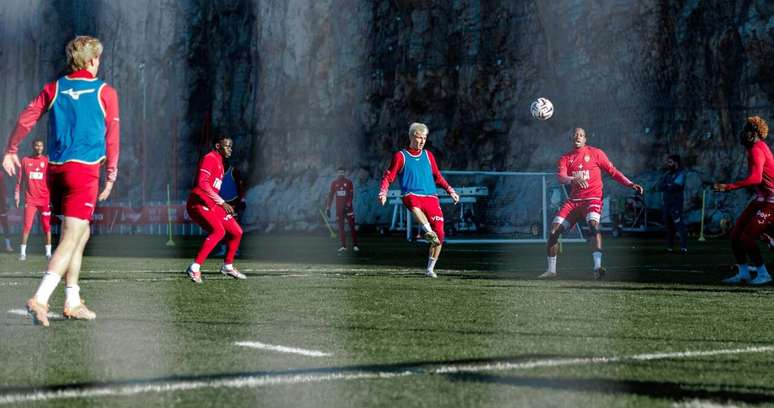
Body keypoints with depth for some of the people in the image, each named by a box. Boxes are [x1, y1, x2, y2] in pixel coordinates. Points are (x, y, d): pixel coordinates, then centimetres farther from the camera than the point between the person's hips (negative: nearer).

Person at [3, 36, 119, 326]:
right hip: (84, 170, -5)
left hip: (56, 169, 5)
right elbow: (112, 138, 2)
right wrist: (111, 176, 11)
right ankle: (40, 298, -24)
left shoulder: (54, 89, 8)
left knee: (81, 232, 19)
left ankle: (72, 301, 19)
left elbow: (25, 120, 4)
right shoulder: (105, 92, 0)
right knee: (71, 238, -7)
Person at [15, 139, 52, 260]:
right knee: (27, 225, -8)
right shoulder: (25, 161, 5)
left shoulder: (46, 161, 4)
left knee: (47, 226, 4)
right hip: (30, 199, 0)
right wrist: (17, 194, 3)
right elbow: (20, 179, 9)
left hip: (45, 198, 0)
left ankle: (48, 252, 12)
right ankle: (22, 252, -2)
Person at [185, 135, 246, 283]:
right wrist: (221, 202, -26)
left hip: (212, 206, 10)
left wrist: (225, 206, 16)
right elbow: (202, 183, -23)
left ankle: (227, 266, 28)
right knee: (218, 231, -30)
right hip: (198, 203, -10)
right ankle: (194, 268, -29)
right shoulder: (209, 159, -10)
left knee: (236, 232, 10)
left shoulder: (220, 163, 21)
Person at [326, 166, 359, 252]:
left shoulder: (348, 182, 1)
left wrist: (348, 204, -17)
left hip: (348, 207, -2)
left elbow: (351, 194, -4)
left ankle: (355, 245, -1)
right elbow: (330, 196, 8)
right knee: (341, 227, 1)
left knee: (352, 226, -4)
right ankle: (343, 246, 4)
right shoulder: (334, 183, 7)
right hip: (339, 208, 2)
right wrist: (328, 208, 2)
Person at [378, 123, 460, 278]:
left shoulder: (428, 155, 19)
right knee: (413, 203, -43)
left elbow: (437, 176, 29)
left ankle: (430, 269, 7)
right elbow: (388, 176, 7)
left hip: (431, 197, 4)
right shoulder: (400, 156, 8)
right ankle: (428, 230, -62)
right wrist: (383, 192, -10)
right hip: (411, 195, -4)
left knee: (439, 234, -8)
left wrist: (450, 190, 19)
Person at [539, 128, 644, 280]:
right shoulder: (565, 158, 10)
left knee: (593, 223, -32)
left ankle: (597, 267, -43)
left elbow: (613, 171, 5)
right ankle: (551, 270, 11)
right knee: (554, 230, -5)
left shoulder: (595, 153, 4)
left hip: (592, 198, -4)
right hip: (574, 200, 4)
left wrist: (630, 184, -6)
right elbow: (560, 177, -8)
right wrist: (573, 179, -30)